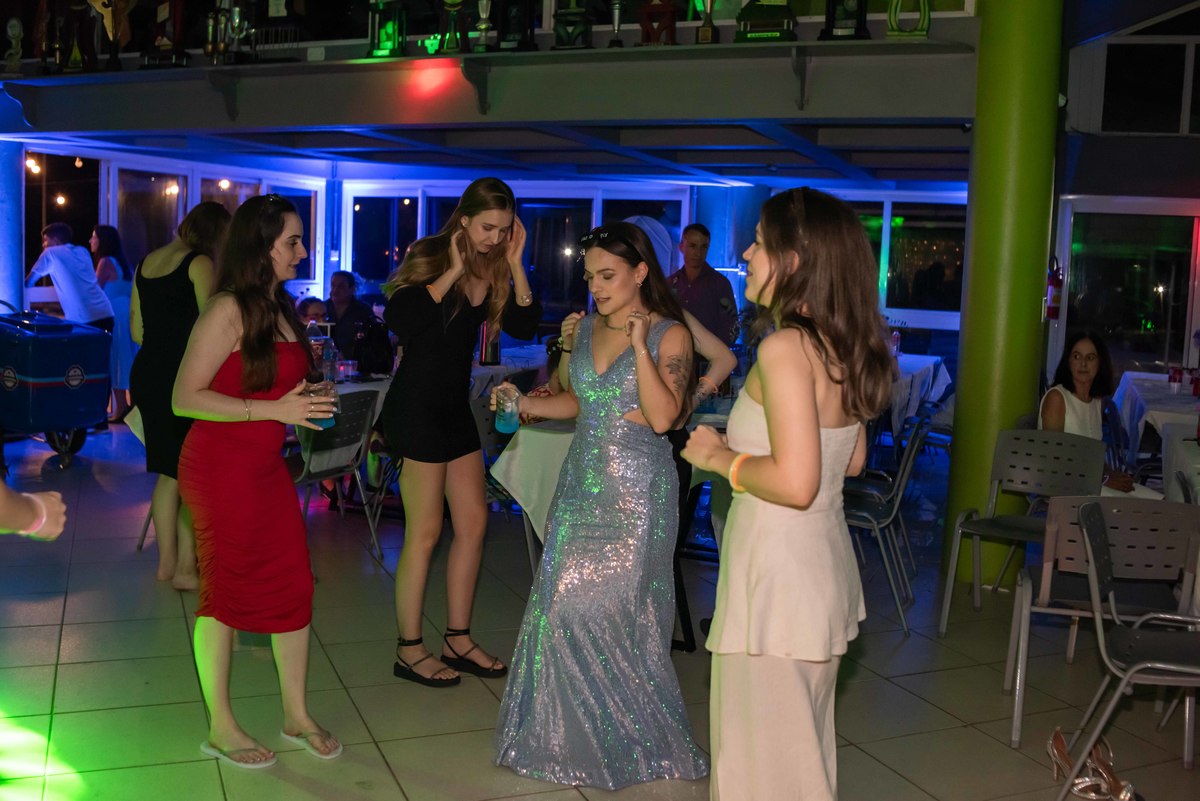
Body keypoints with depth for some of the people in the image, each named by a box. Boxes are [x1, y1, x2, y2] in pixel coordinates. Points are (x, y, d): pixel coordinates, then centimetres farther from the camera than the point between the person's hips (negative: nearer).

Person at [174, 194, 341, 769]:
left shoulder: (281, 309, 10)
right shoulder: (228, 311, -15)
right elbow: (186, 398, -19)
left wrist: (309, 399, 4)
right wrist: (275, 410, -23)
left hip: (267, 464, 8)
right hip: (221, 467, -8)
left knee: (292, 585, 8)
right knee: (225, 589, 3)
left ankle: (296, 715, 22)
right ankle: (220, 727, 18)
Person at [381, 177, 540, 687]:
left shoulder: (492, 268, 7)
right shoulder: (430, 257, -11)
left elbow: (524, 327, -2)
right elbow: (398, 320, -26)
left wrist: (514, 264, -8)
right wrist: (454, 271, -21)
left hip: (455, 406, 8)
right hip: (416, 406, -8)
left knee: (473, 522, 10)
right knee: (425, 531, -3)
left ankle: (458, 639, 23)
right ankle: (409, 650, 9)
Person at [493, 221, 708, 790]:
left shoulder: (668, 334, -8)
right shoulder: (587, 328, 9)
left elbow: (662, 417, -18)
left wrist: (639, 344, -21)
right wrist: (525, 403, 3)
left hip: (636, 493, -6)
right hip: (582, 484, 6)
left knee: (609, 610, -2)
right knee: (562, 603, 5)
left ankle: (636, 741, 19)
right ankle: (572, 735, 23)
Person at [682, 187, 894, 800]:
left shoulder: (785, 347, -19)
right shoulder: (842, 347, 6)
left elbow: (795, 483, -26)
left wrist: (721, 458, -10)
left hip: (778, 566, -9)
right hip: (825, 562, 9)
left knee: (764, 752, 6)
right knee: (804, 740, 24)